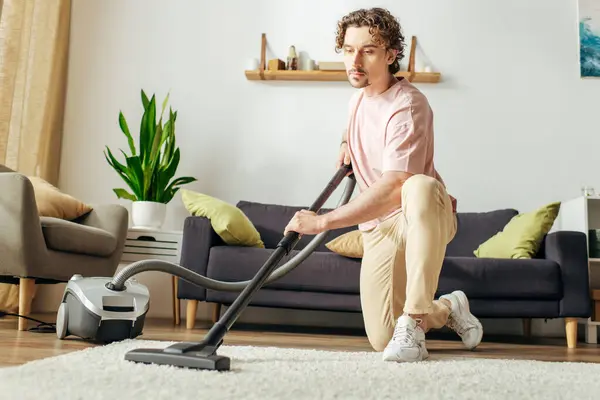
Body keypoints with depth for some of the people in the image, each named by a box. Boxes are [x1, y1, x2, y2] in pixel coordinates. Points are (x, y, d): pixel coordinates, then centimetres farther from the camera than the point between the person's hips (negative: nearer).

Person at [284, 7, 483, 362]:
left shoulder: (407, 105, -21)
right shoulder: (359, 96, 6)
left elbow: (391, 189, -31)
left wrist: (323, 221, -32)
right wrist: (347, 143, 11)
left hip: (427, 215, -6)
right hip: (379, 226, 7)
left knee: (420, 187, -45)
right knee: (382, 339, -6)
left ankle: (413, 323, -36)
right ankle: (448, 309, 26)